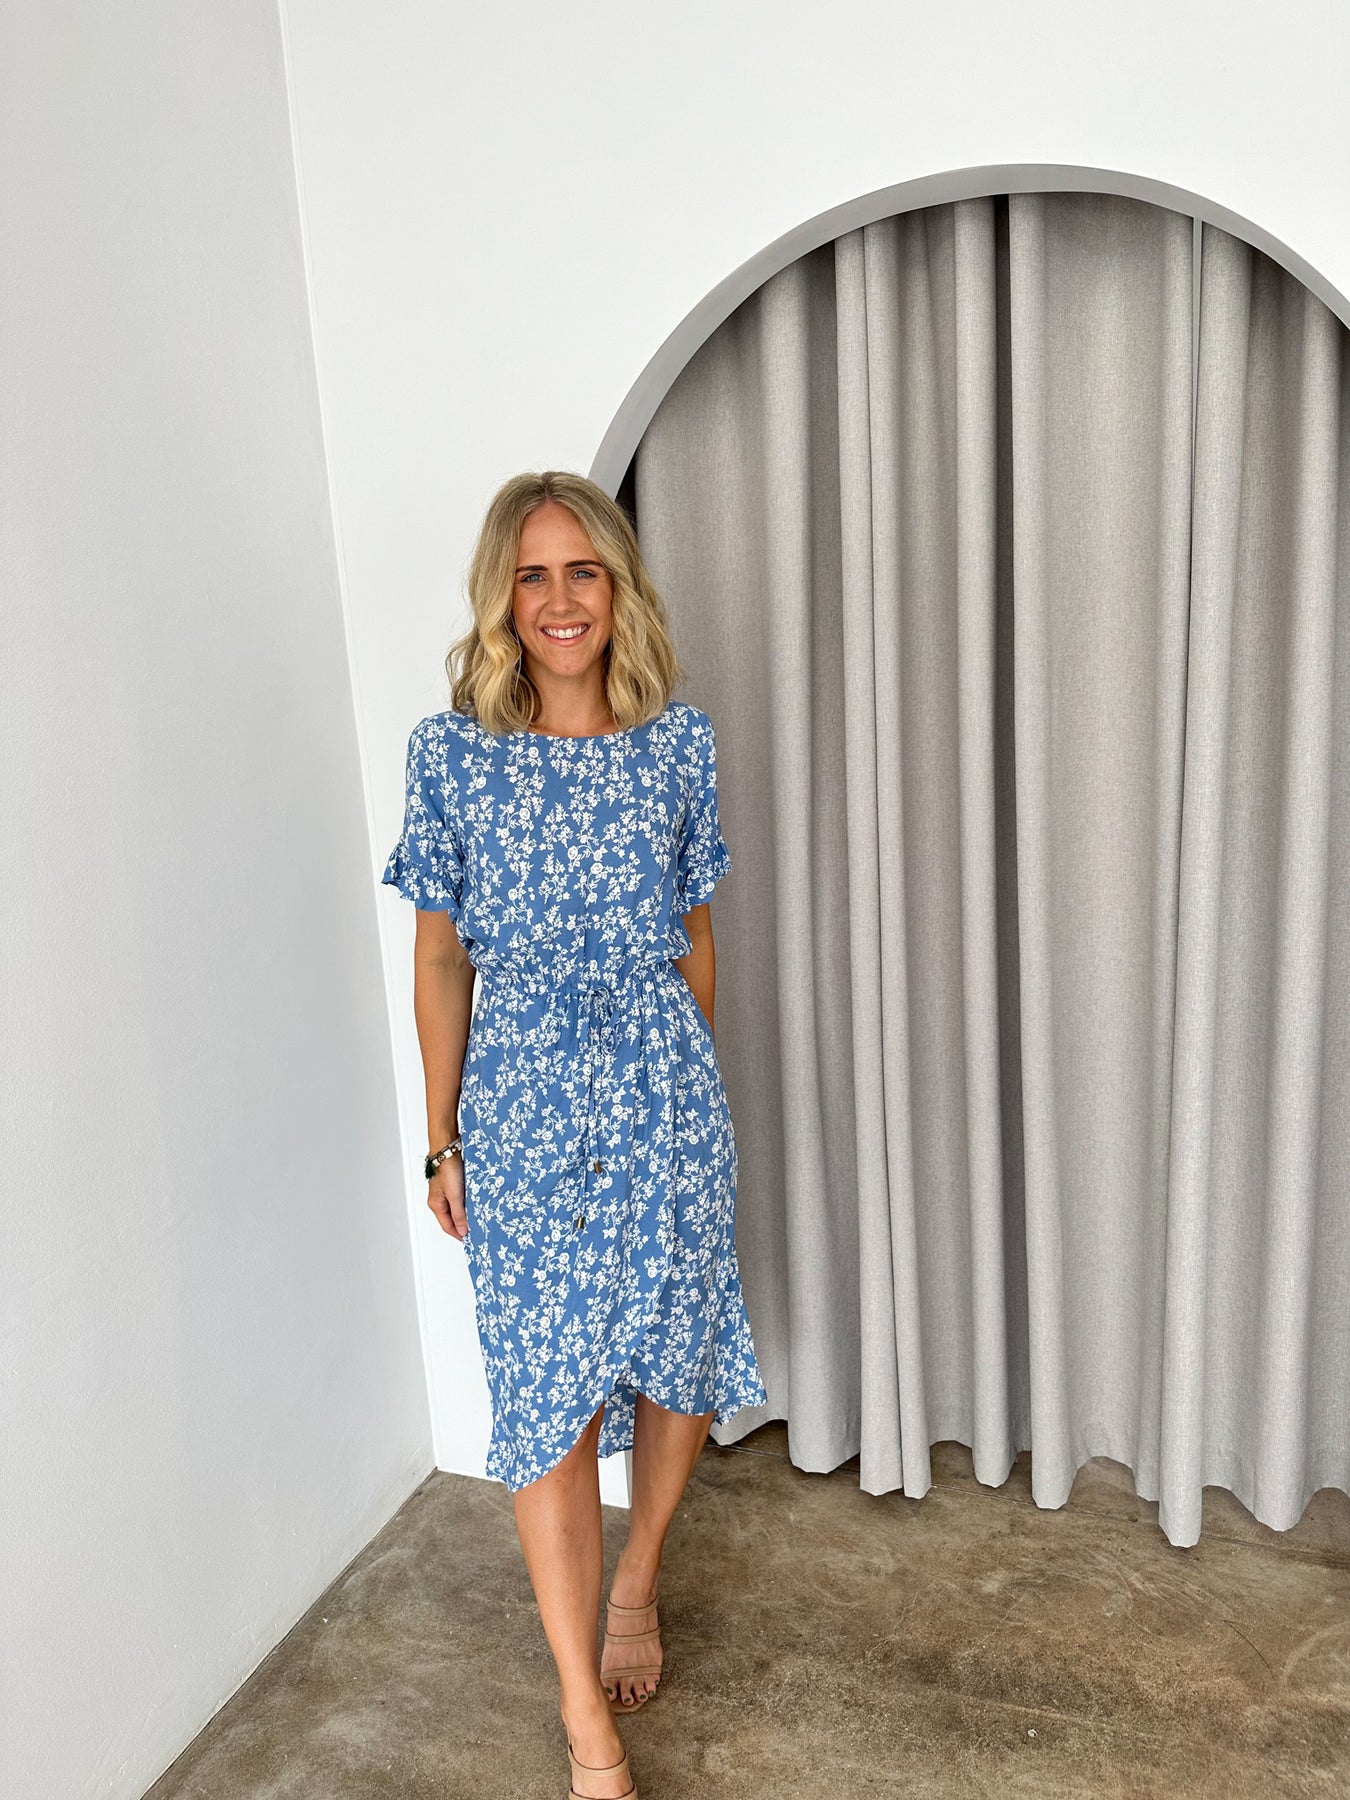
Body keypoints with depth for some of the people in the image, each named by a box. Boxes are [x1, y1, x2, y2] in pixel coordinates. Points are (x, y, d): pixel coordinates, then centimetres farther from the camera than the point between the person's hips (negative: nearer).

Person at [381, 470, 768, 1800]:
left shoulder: (680, 741, 0)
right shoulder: (451, 751, -5)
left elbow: (693, 936, 8)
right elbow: (440, 956, 1)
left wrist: (680, 1081, 13)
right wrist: (442, 1138, 2)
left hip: (666, 1096, 2)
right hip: (522, 1104, -1)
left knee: (675, 1364, 13)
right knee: (548, 1395, 2)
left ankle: (634, 1584, 43)